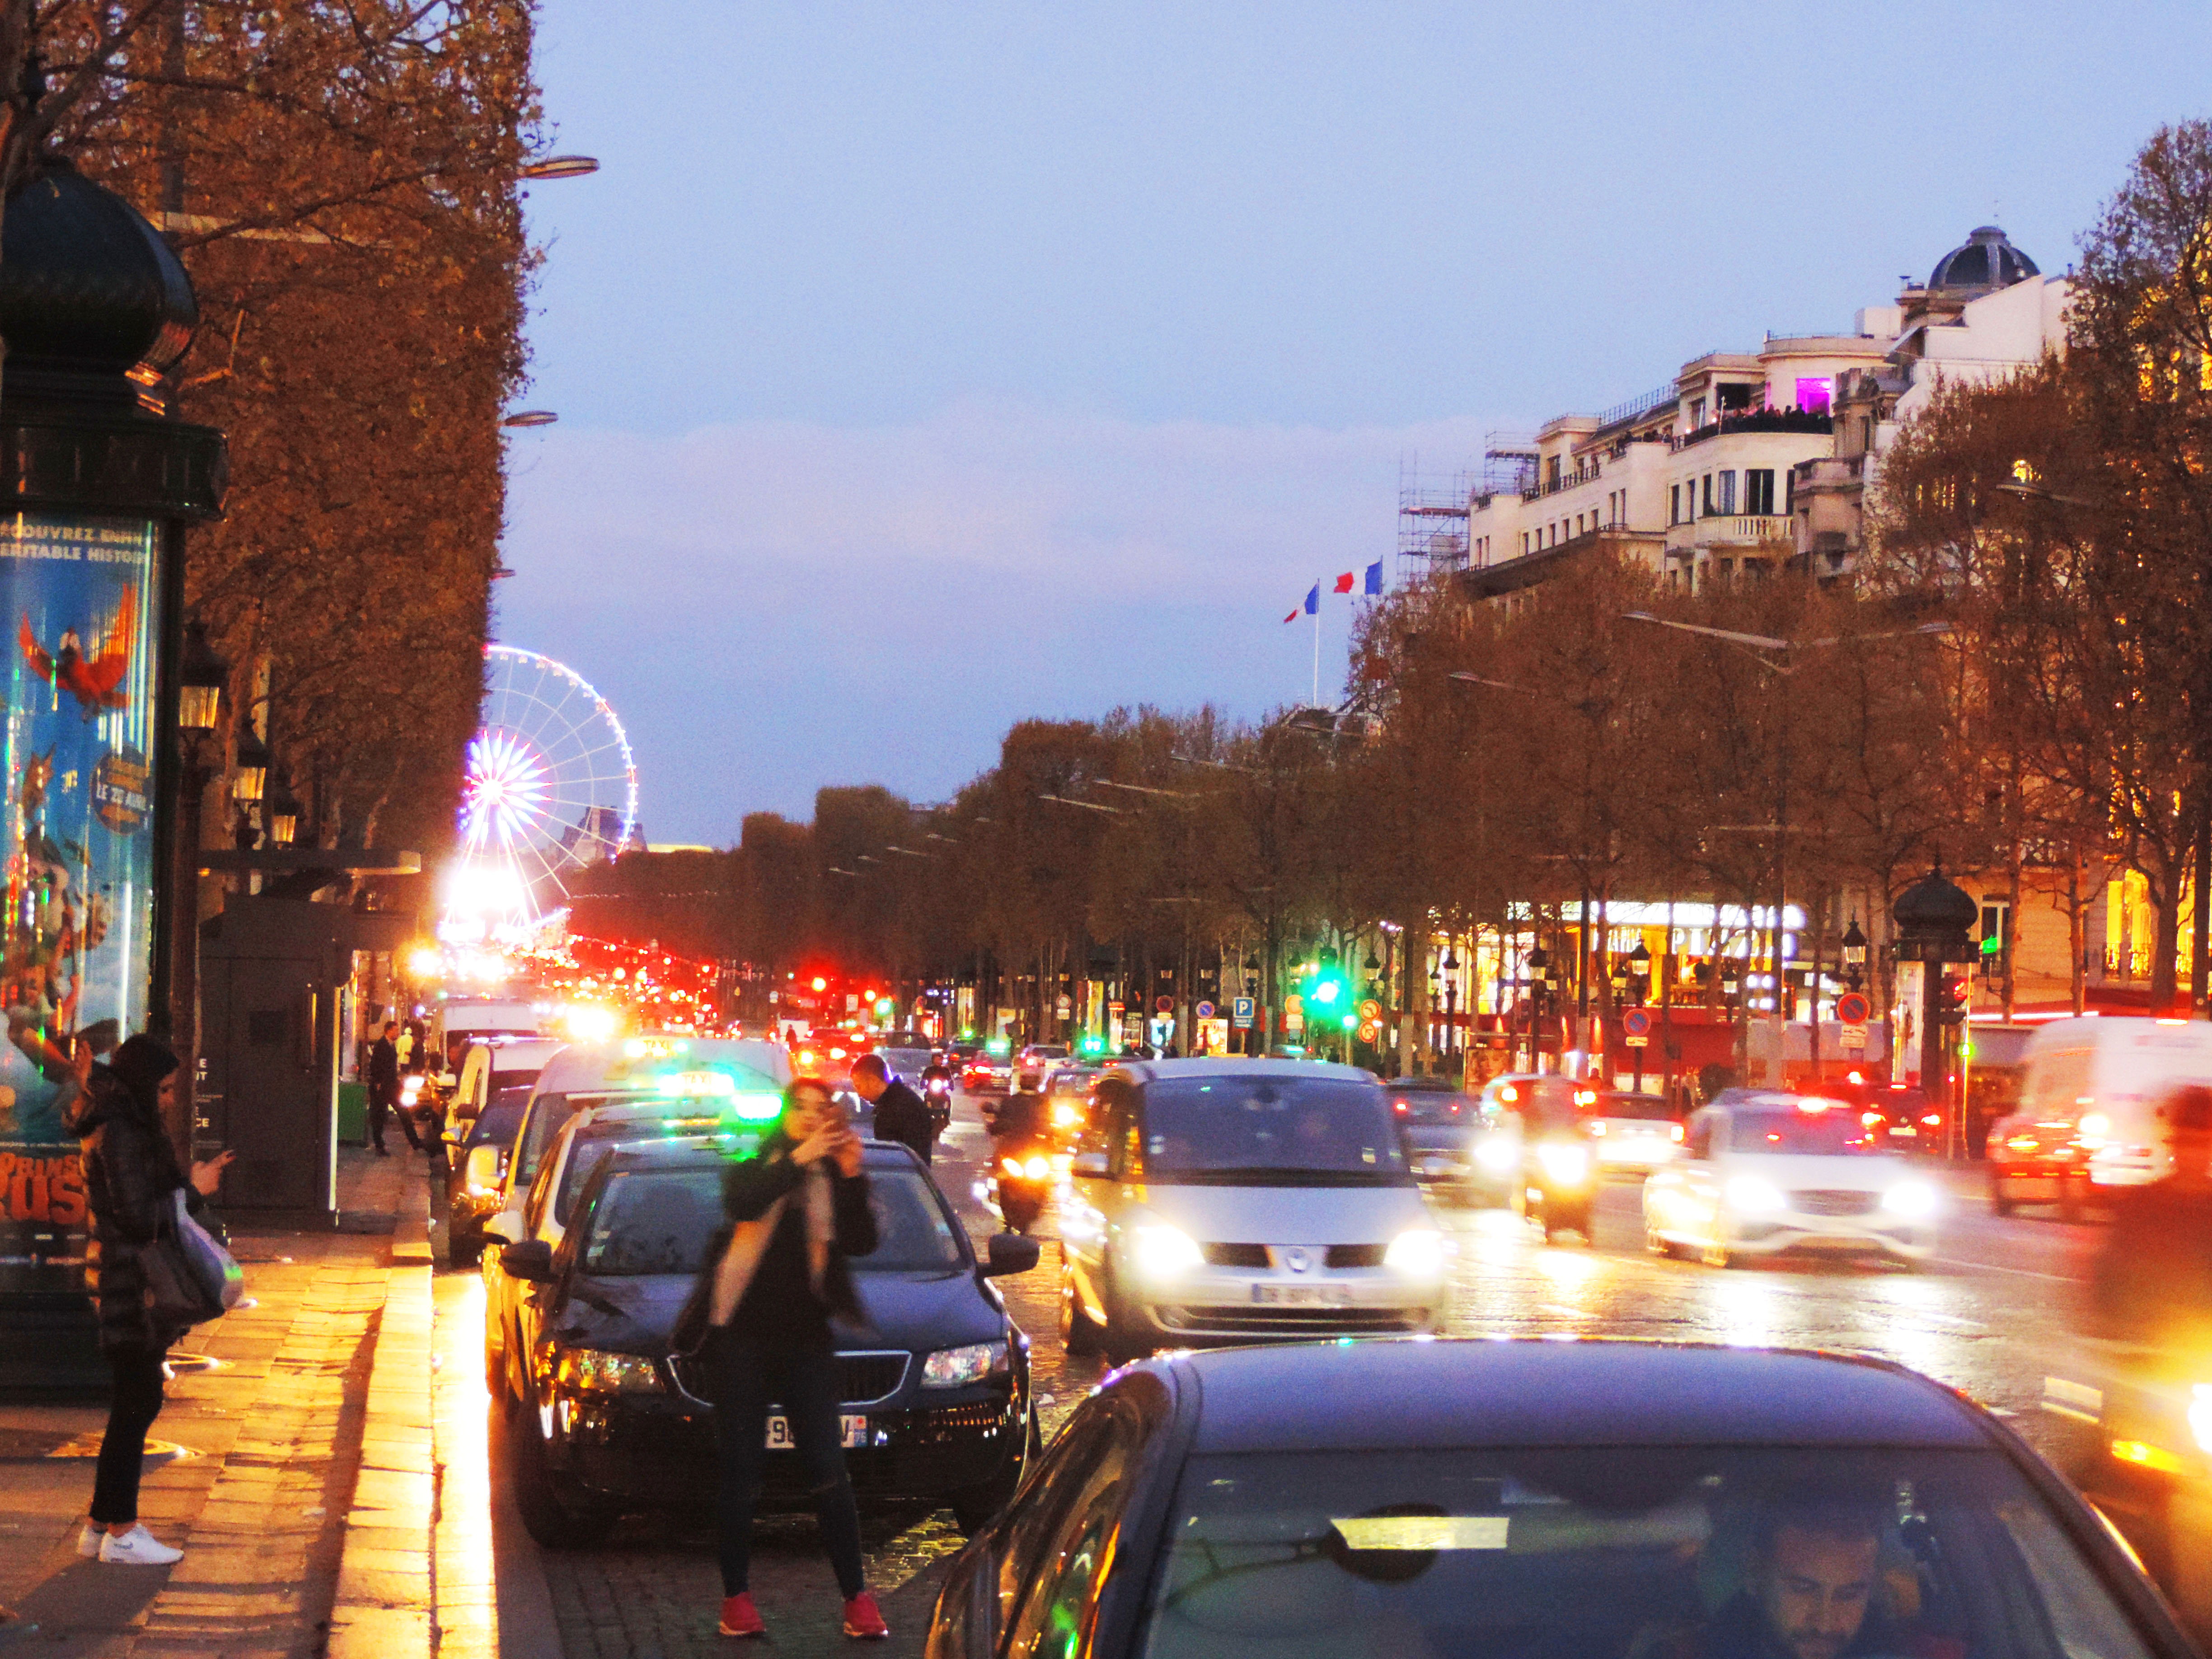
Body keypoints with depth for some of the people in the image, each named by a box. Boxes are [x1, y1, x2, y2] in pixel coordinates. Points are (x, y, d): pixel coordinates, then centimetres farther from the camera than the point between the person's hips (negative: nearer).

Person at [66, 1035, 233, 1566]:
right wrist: (194, 1190, -12)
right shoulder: (120, 1137, -17)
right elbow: (140, 1217, -22)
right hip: (129, 1286, -10)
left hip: (128, 1283, 10)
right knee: (137, 1403, -5)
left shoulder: (122, 1128, 14)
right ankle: (119, 1532, 1)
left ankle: (103, 1524, 19)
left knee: (134, 1403, 13)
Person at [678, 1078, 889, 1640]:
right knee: (740, 1472, 2)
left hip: (805, 1339, 1)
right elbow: (742, 1203, -18)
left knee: (829, 1472, -4)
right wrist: (799, 1159, -23)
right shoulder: (753, 1168, 7)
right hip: (742, 1335, -1)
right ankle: (737, 1598, 10)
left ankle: (857, 1598, 0)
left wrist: (852, 1177, -16)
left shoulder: (832, 1180, 10)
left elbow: (862, 1242, -6)